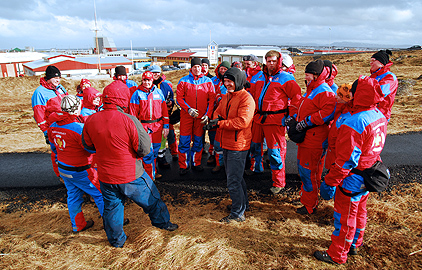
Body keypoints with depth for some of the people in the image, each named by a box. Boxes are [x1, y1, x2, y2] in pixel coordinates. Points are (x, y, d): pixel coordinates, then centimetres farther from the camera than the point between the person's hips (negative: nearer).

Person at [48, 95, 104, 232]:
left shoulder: (53, 127, -1)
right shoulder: (79, 128, -28)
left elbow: (54, 147, 13)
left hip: (63, 169, 8)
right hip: (80, 171, -8)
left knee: (73, 196, 21)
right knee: (100, 194, 7)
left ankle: (77, 225, 34)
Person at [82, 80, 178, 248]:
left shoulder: (90, 121, -9)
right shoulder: (129, 121, -24)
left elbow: (88, 146, 7)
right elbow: (145, 149, -20)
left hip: (106, 176, 4)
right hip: (131, 176, -4)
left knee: (112, 207, 23)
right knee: (151, 200, 20)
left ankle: (116, 240, 40)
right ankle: (163, 223, 41)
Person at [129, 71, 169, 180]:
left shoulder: (158, 92, 7)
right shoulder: (137, 94, -1)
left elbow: (164, 109, 9)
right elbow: (133, 113, -2)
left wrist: (166, 126, 5)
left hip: (158, 125, 3)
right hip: (144, 126, -3)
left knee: (155, 149, 13)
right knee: (148, 151, -4)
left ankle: (153, 171, 29)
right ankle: (150, 176, 7)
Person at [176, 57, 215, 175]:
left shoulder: (208, 81, 5)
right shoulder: (183, 81, 1)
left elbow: (212, 99, 3)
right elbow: (179, 98, -1)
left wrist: (208, 114, -5)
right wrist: (188, 109, -15)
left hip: (201, 117, 2)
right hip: (186, 116, -1)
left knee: (198, 141, 10)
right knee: (184, 141, 0)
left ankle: (196, 163, 25)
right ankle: (183, 166, 11)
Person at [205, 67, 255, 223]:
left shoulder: (246, 98, -16)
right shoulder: (227, 97, 13)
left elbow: (242, 122, -26)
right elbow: (218, 111, 15)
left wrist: (219, 123, -22)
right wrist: (217, 118, -10)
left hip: (238, 146, -9)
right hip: (226, 145, 9)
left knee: (233, 181, -3)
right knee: (236, 177, 22)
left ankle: (238, 214, 12)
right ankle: (243, 204, 40)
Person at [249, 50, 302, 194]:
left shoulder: (285, 78, -4)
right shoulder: (259, 76, 14)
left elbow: (296, 97, -7)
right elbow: (252, 93, 24)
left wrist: (291, 116, -12)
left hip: (275, 119, -6)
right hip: (258, 117, 6)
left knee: (275, 151, -4)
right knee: (254, 145, 19)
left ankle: (278, 182, 10)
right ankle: (256, 168, 46)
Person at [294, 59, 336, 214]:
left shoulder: (324, 92, -17)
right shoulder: (311, 90, 16)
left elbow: (327, 113, -30)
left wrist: (306, 122, -25)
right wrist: (296, 119, 13)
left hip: (315, 139, -10)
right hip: (306, 137, 10)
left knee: (308, 171, -2)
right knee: (302, 166, 20)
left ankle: (310, 205, 13)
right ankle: (307, 196, 39)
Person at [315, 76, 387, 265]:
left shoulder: (354, 123, -30)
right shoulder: (379, 116, -1)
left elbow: (346, 160, -28)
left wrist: (330, 182, -21)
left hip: (352, 181, -9)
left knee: (344, 217, 8)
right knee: (359, 212, 25)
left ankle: (337, 255, 26)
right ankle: (354, 245, 46)